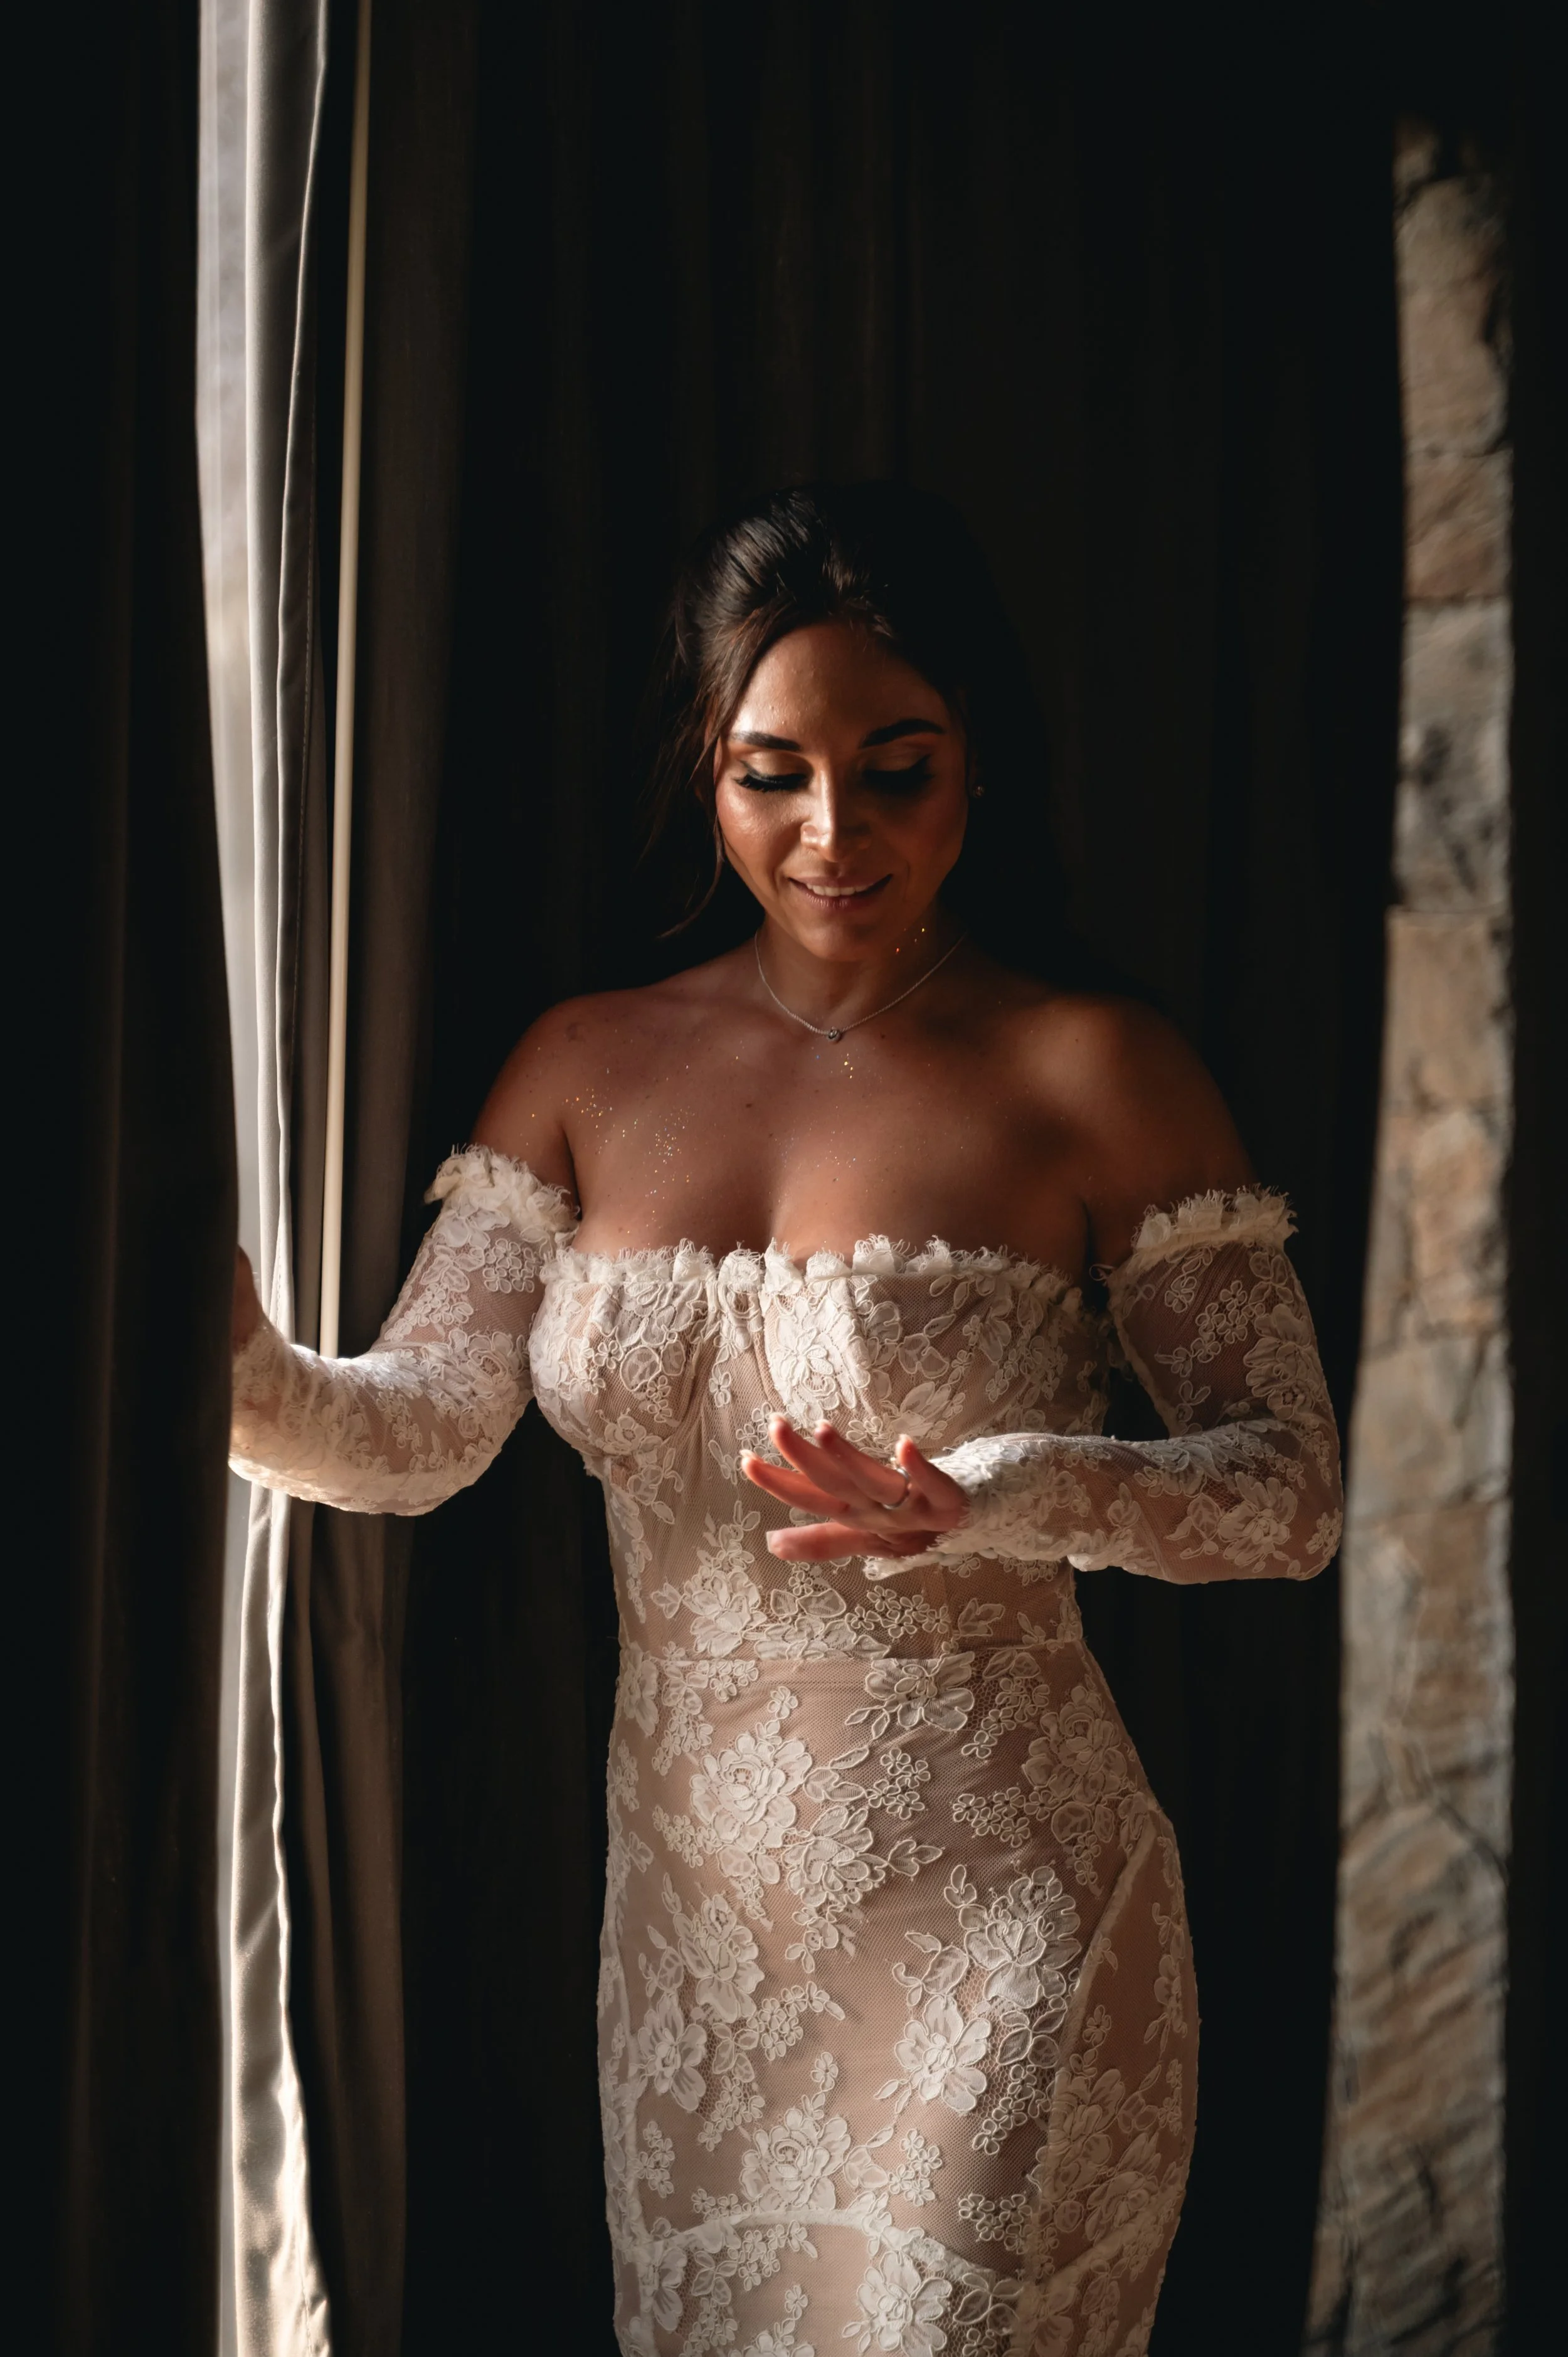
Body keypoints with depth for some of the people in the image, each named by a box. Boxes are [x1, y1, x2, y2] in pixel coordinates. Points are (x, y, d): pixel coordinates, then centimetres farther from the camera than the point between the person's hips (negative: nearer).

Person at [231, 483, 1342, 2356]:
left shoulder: (1094, 1079, -7)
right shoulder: (588, 1068, 5)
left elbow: (1296, 1489, -7)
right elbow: (415, 1428, -2)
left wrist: (1002, 1494, -25)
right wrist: (239, 1376, -24)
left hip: (990, 1911, -4)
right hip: (690, 1904, 4)